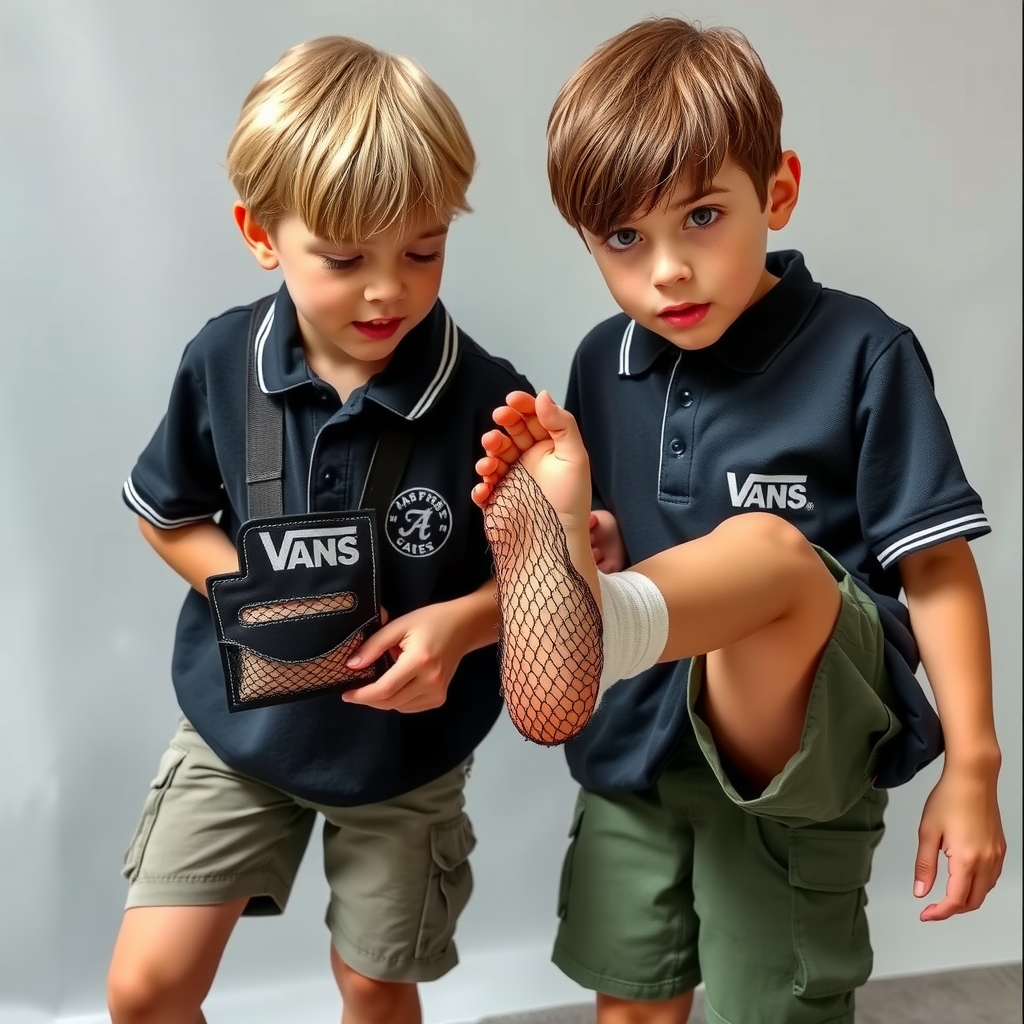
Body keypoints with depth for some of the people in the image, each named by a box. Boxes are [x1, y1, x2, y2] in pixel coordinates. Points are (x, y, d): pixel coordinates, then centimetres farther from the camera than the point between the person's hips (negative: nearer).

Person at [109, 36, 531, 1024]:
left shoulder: (486, 400, -23)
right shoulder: (221, 361, -15)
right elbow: (170, 515, 0)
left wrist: (462, 622, -30)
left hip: (406, 743, -1)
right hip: (239, 716, 2)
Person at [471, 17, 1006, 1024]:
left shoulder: (858, 353, -11)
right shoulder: (603, 364, 3)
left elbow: (936, 567, -8)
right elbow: (613, 560, 10)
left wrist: (971, 766, -9)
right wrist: (572, 523, -14)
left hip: (803, 739, -5)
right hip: (637, 749, 5)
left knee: (769, 546, -34)